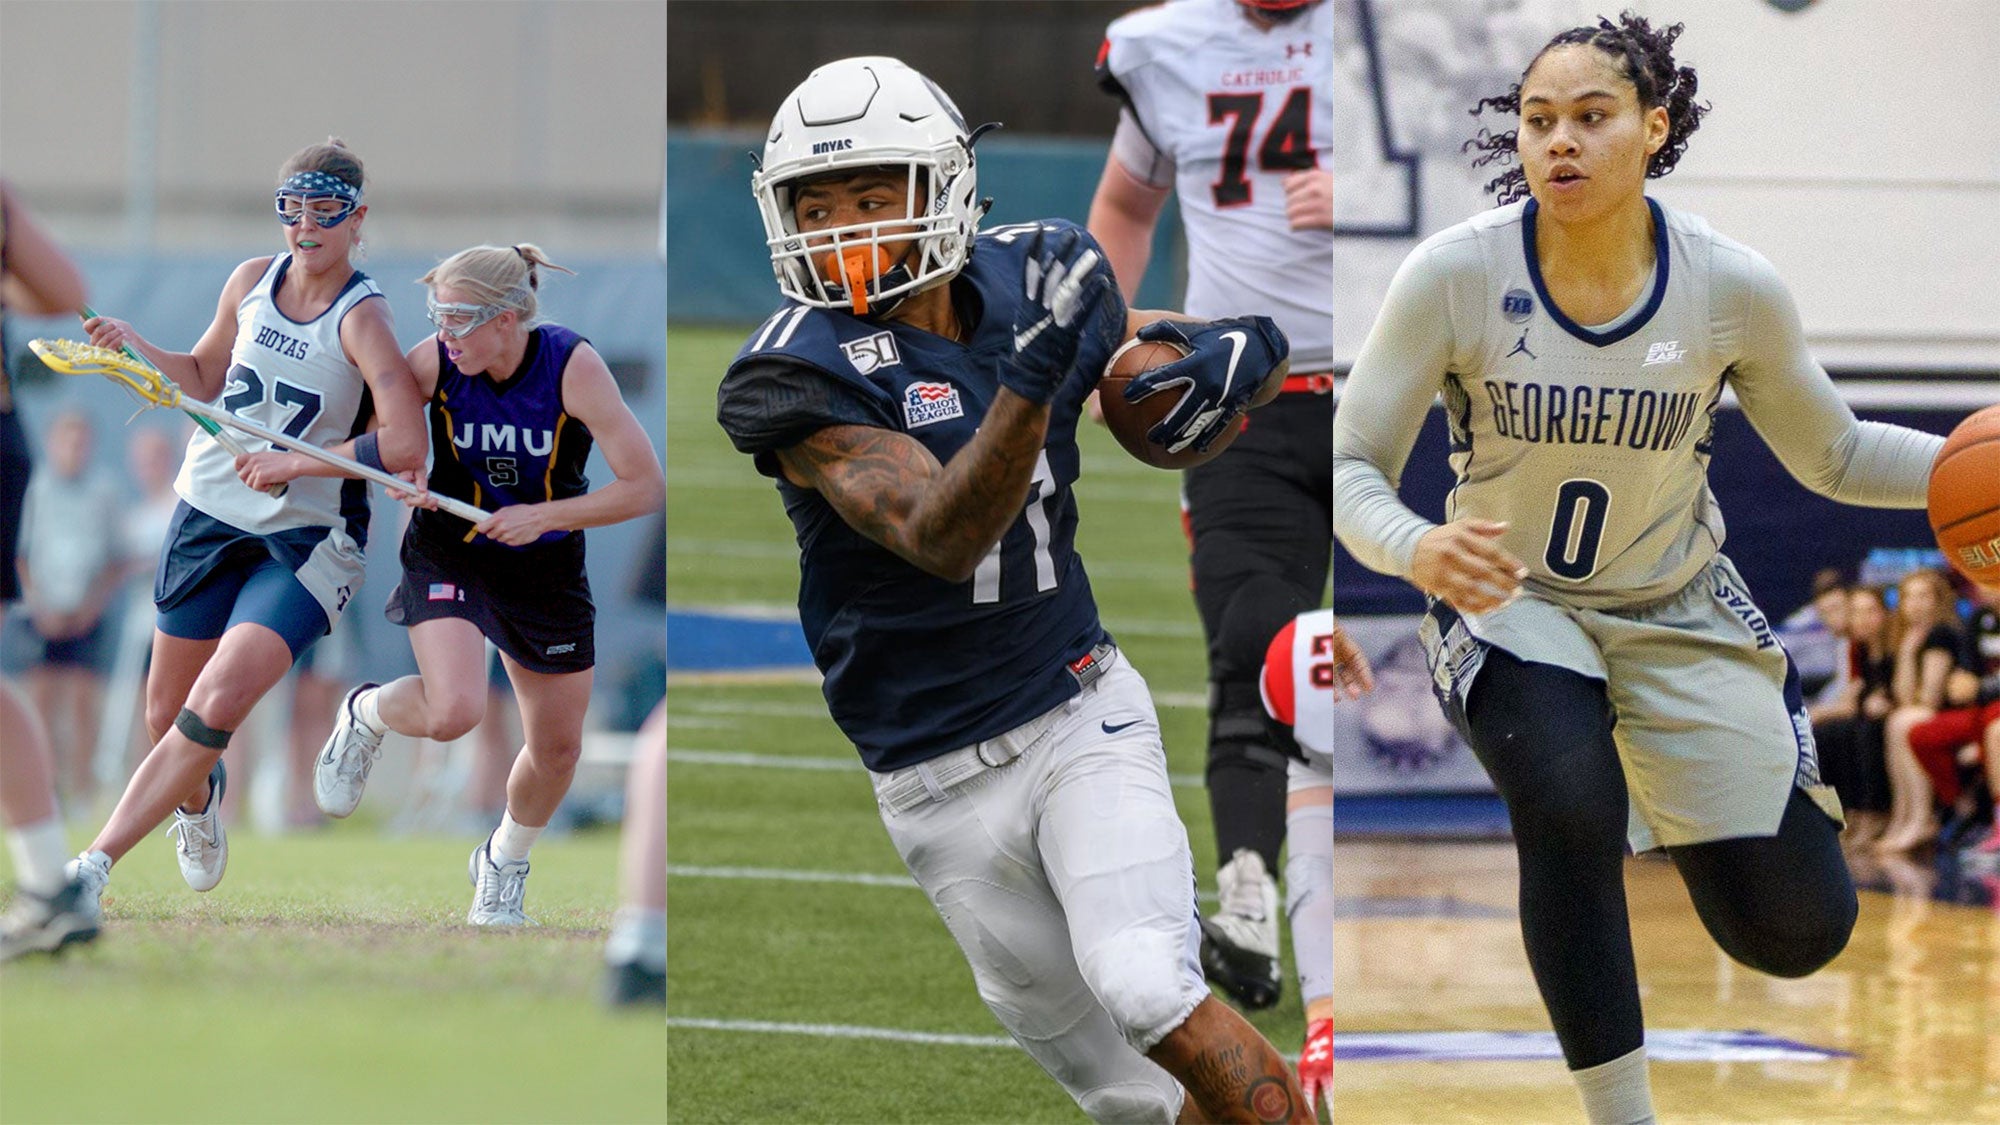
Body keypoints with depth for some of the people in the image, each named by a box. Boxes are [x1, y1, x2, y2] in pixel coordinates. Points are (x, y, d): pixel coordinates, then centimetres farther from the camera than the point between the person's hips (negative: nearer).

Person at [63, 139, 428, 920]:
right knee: (167, 717, 11)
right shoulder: (252, 282, 2)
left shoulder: (362, 319, -15)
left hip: (306, 541, -5)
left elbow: (404, 447, -26)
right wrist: (136, 348, 1)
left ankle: (97, 863, -20)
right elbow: (206, 377, 19)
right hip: (211, 514, 5)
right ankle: (198, 798, 46)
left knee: (216, 707, -22)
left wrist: (290, 464, -24)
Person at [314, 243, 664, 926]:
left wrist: (543, 516, -28)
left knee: (557, 747, 8)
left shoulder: (574, 367, -22)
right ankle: (366, 716, 9)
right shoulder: (434, 363, -18)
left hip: (544, 567, 1)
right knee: (451, 712, -26)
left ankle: (504, 863, 38)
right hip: (449, 555, -1)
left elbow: (646, 486, -21)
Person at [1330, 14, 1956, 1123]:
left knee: (1796, 931, -3)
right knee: (1571, 811, -35)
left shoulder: (1732, 286, -15)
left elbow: (1833, 456, 1)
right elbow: (1348, 467, -15)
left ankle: (1667, 800, 33)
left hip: (1680, 608, 2)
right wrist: (1417, 549, -37)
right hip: (1510, 602, -2)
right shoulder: (1455, 274, -20)